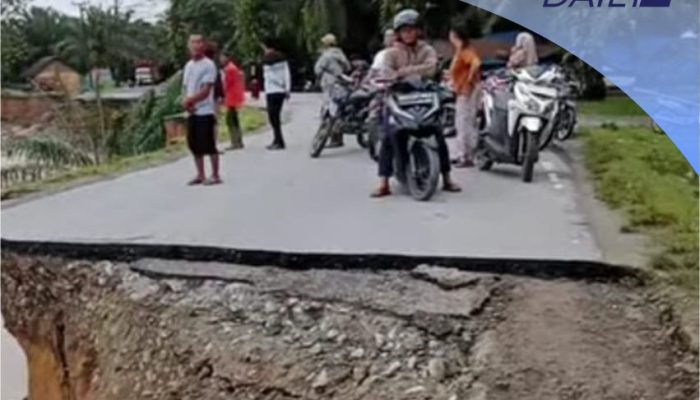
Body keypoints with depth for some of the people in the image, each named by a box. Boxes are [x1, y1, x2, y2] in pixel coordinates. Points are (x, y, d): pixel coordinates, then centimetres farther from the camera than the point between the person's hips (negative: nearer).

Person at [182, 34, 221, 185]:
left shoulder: (209, 65, -9)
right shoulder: (188, 65, 14)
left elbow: (206, 90, -15)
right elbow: (185, 87, 13)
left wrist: (189, 100, -17)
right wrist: (185, 101, -6)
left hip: (205, 111, -7)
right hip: (191, 112, 8)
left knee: (209, 144, -5)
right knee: (194, 144, 10)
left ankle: (215, 175, 3)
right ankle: (200, 175, 20)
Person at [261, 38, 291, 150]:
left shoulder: (266, 58, -8)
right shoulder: (282, 57, 11)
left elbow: (267, 77, -14)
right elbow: (287, 74, 8)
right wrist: (287, 89, 11)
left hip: (272, 91, -7)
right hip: (281, 91, 7)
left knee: (273, 117, -4)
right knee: (276, 116, 16)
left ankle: (280, 142, -9)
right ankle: (277, 140, 21)